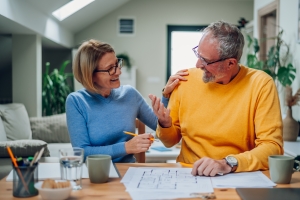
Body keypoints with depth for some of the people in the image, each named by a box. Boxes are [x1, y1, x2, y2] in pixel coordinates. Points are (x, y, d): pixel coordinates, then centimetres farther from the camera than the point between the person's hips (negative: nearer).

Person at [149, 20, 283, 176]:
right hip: (188, 175, 2)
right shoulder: (185, 80, -2)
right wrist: (165, 125, -12)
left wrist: (228, 163, -27)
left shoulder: (261, 84, -11)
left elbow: (272, 147, -14)